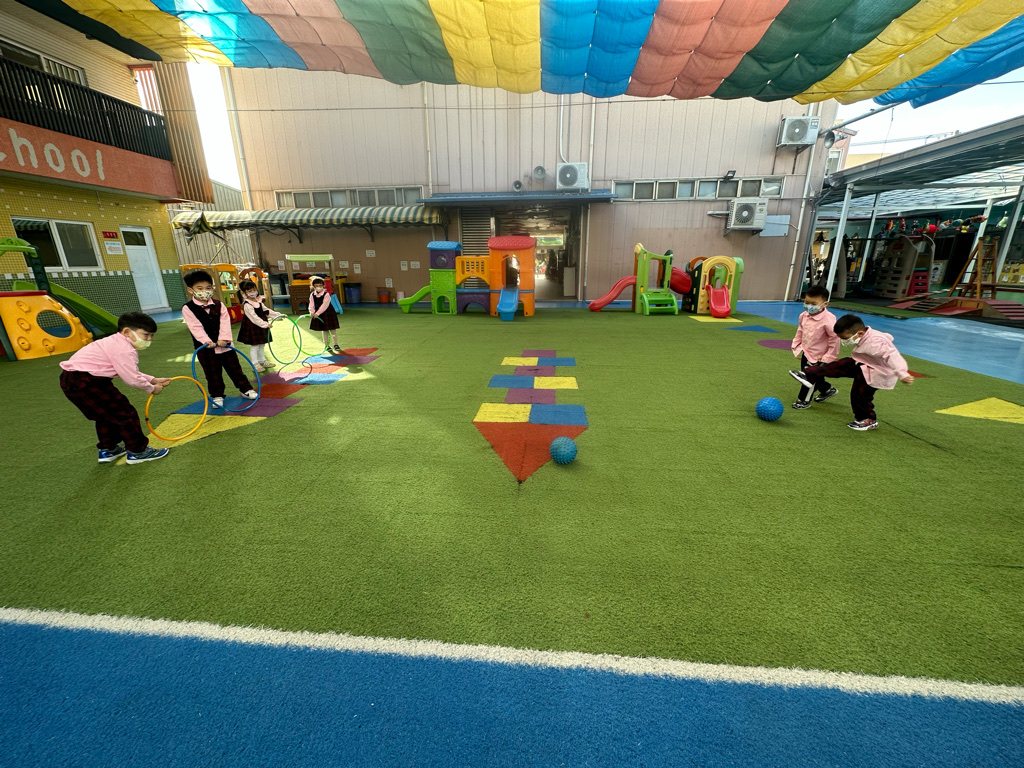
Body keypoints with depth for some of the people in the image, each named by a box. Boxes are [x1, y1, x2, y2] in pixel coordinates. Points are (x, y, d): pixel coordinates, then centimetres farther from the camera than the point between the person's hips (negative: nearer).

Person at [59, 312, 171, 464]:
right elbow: (132, 379, -21)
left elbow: (130, 372, 17)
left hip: (72, 380, 11)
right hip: (84, 382, -11)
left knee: (107, 414, 26)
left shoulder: (117, 343, 15)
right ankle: (137, 451, 8)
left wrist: (153, 380, 11)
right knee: (125, 414, -3)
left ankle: (107, 450, 39)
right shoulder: (124, 349, -19)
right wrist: (151, 388, -4)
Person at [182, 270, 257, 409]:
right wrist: (206, 341, -27)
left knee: (234, 368, 12)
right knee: (213, 374, 7)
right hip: (205, 348, -2)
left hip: (225, 344, 2)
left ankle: (245, 389, 24)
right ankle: (217, 396, 21)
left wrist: (224, 338, -20)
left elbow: (225, 322, -7)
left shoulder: (218, 305, 2)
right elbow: (196, 327, -15)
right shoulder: (188, 309, -7)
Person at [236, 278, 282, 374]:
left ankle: (262, 361, 30)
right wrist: (265, 324, -33)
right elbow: (254, 317, -26)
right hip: (252, 328, -8)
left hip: (261, 326, 8)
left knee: (261, 345, 17)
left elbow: (266, 311, 14)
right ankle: (255, 364, 6)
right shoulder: (247, 305, -19)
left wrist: (278, 315, 8)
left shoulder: (258, 301, 7)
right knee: (254, 346, -2)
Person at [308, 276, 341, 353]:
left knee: (332, 329, 1)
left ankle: (336, 344, 13)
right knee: (324, 330, 11)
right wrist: (312, 312, -22)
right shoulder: (312, 295, 0)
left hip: (329, 313, -4)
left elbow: (324, 305, -23)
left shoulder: (326, 294, -15)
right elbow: (311, 305, -3)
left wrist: (317, 313, -28)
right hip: (319, 315, 4)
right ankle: (326, 345, 19)